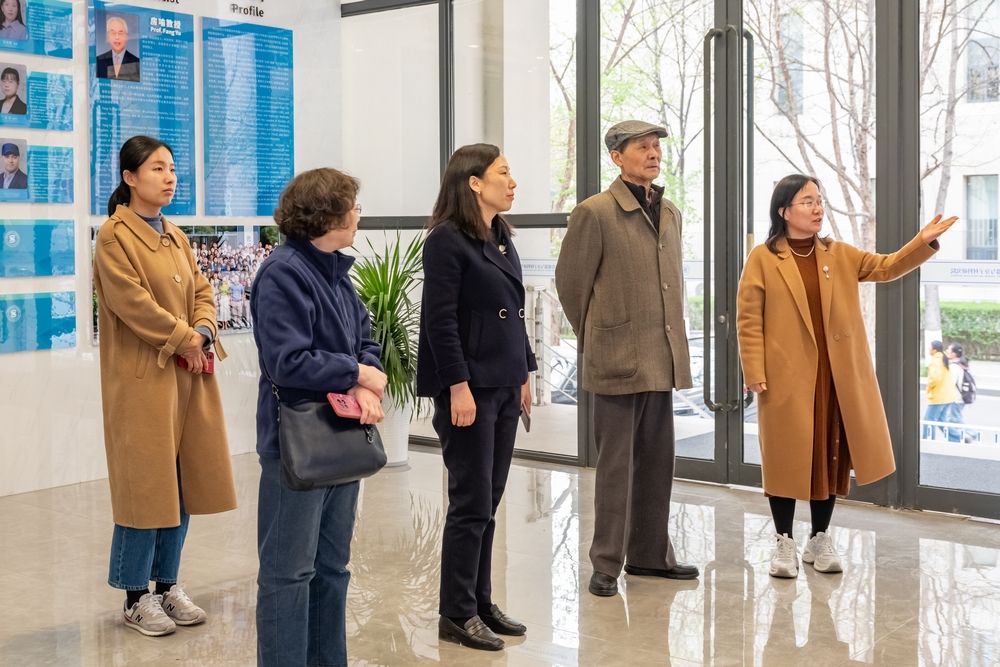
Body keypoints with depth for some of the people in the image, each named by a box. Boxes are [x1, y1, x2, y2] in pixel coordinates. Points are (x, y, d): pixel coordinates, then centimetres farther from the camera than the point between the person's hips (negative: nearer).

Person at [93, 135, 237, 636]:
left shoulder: (175, 236, 15)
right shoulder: (114, 236, -8)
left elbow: (202, 292, 12)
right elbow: (134, 302, -17)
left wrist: (202, 333, -6)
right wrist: (183, 339, -13)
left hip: (189, 376, 7)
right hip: (143, 378, -7)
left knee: (182, 483, 10)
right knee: (145, 483, -2)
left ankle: (167, 584, 21)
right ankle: (136, 597, 10)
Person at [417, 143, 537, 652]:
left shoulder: (501, 238, 13)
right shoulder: (447, 240, -11)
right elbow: (441, 320, -16)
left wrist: (524, 374, 16)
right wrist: (459, 386, -19)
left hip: (504, 386, 8)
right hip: (470, 388, -8)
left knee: (488, 503, 13)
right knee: (472, 504, -2)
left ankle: (481, 602, 23)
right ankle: (456, 614, 9)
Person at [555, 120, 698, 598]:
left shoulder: (669, 213, 14)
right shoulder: (594, 213, -7)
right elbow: (570, 280, -3)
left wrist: (673, 335, 17)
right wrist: (595, 337, 5)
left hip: (663, 359, 7)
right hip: (617, 360, -6)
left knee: (656, 460, 12)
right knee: (616, 463, -1)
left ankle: (649, 553, 24)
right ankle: (606, 563, 10)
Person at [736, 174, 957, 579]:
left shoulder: (840, 255, 11)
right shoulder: (763, 259, -2)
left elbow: (887, 267, 2)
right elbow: (749, 320, -5)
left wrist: (924, 241, -13)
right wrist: (755, 373, -10)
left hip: (836, 375, 4)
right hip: (787, 376, -4)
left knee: (830, 455, 8)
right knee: (787, 456, 2)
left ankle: (820, 540, 22)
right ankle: (784, 543, 14)